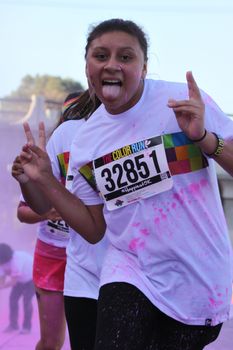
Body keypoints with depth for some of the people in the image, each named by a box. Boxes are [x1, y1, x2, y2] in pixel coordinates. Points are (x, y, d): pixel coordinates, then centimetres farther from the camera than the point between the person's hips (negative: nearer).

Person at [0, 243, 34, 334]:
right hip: (21, 279, 7)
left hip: (32, 277, -7)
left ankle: (27, 326, -2)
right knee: (13, 298, 0)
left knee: (26, 300, -14)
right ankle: (13, 324, 11)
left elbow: (13, 281, -37)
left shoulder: (17, 261, -40)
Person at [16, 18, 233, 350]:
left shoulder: (186, 101, -11)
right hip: (132, 276, 2)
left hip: (202, 282, -1)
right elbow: (94, 229, 7)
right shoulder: (85, 142, 2)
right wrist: (46, 181, -3)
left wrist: (203, 137, -26)